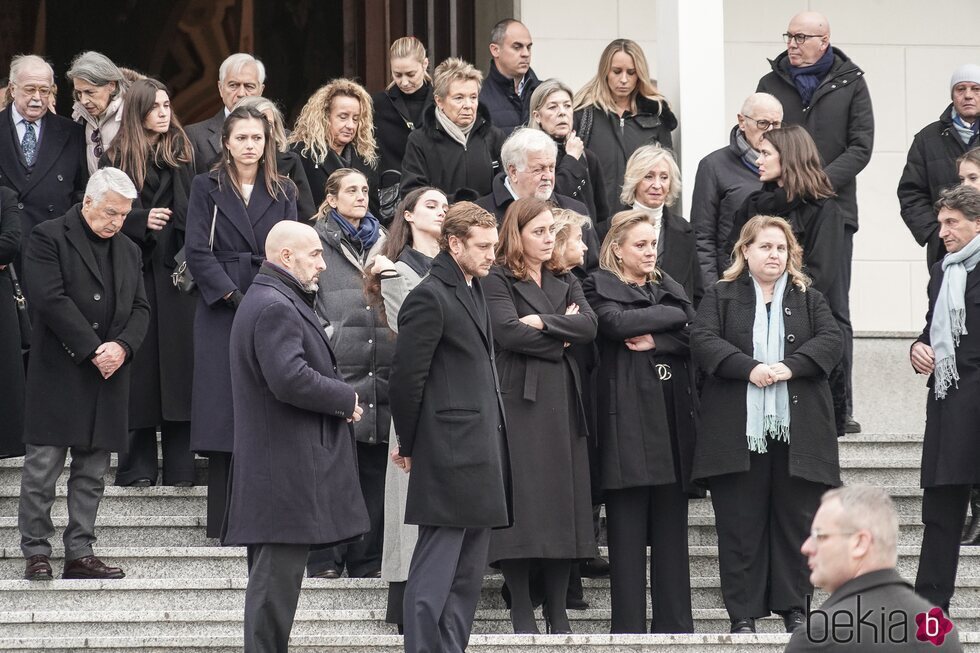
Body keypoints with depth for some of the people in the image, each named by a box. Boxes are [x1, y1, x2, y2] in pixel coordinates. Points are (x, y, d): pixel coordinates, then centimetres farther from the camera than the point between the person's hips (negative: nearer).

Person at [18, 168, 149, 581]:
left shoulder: (128, 251, 17)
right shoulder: (49, 239, -4)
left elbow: (140, 309, 13)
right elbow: (50, 300, -13)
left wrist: (122, 346, -8)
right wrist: (93, 350, -15)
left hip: (108, 377, 6)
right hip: (57, 375, -6)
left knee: (92, 473, 6)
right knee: (42, 469, -4)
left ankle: (80, 553, 10)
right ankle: (36, 553, 2)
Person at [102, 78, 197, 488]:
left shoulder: (182, 151, 11)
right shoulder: (117, 157, 6)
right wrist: (141, 220, -11)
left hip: (176, 267, 1)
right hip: (134, 267, -1)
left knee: (178, 357, -3)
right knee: (140, 361, -2)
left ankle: (180, 465, -1)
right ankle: (139, 466, 1)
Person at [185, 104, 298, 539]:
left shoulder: (283, 193, 14)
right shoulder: (207, 188, 6)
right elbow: (198, 253, -2)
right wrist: (235, 297, -11)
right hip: (222, 312, -2)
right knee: (224, 412, -6)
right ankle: (223, 523, -4)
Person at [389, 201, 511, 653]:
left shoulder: (474, 290, 16)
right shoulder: (430, 297, -13)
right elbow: (407, 377, -13)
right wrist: (407, 445, -5)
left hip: (481, 454, 9)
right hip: (449, 456, -9)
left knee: (468, 574, 11)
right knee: (435, 572, -7)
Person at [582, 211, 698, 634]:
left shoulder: (669, 288, 19)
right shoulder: (601, 289, 4)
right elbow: (619, 323, -16)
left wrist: (654, 341, -10)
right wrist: (673, 316, -5)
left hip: (672, 413, 5)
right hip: (628, 416, -5)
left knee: (671, 524, 4)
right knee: (628, 526, -5)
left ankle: (674, 623, 7)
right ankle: (629, 626, -3)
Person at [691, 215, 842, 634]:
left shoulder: (808, 299, 15)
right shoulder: (721, 297, 10)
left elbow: (830, 341, 1)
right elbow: (703, 341, -5)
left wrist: (789, 367, -15)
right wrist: (749, 368, -19)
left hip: (797, 429, 2)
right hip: (738, 430, -2)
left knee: (796, 519, 2)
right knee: (740, 523, -1)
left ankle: (793, 607, 10)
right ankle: (743, 614, 2)